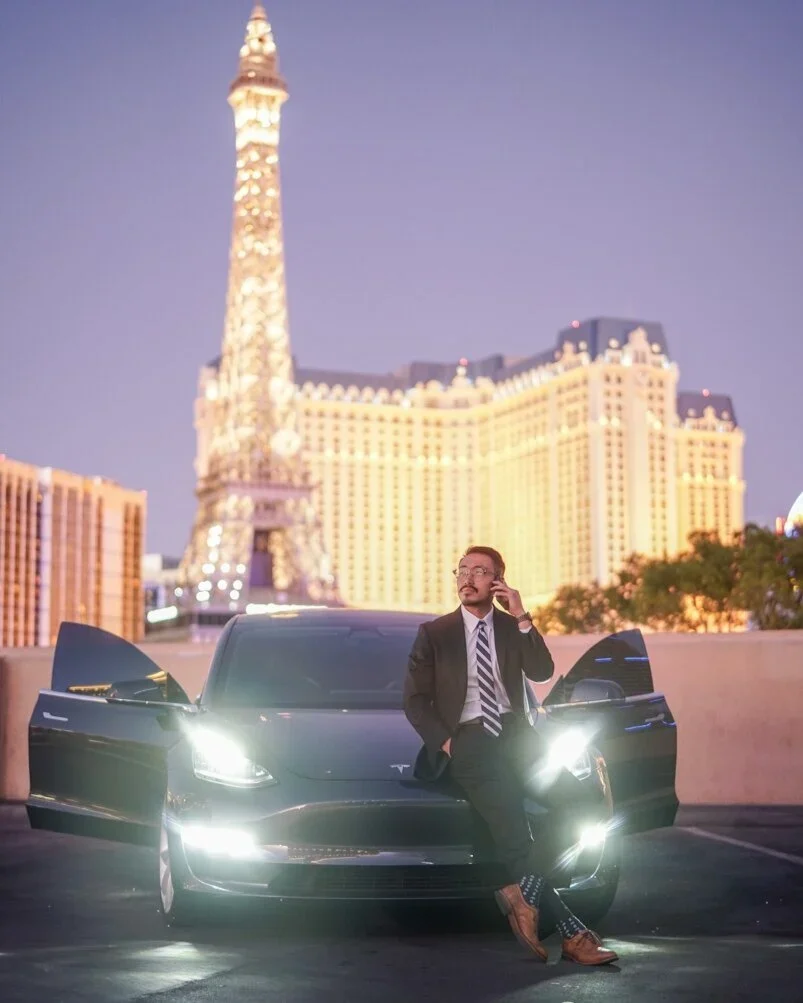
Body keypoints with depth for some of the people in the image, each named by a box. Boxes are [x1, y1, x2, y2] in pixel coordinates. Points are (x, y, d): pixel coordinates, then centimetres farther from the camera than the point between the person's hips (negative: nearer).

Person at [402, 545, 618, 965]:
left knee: (571, 799, -22)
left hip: (513, 732, 3)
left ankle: (521, 892, -17)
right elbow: (415, 700, 6)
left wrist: (522, 619, -7)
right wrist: (445, 741, -7)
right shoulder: (433, 634, 9)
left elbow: (542, 672, -1)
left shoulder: (513, 627, 15)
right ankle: (572, 933, -20)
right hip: (467, 740, -3)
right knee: (511, 828, -21)